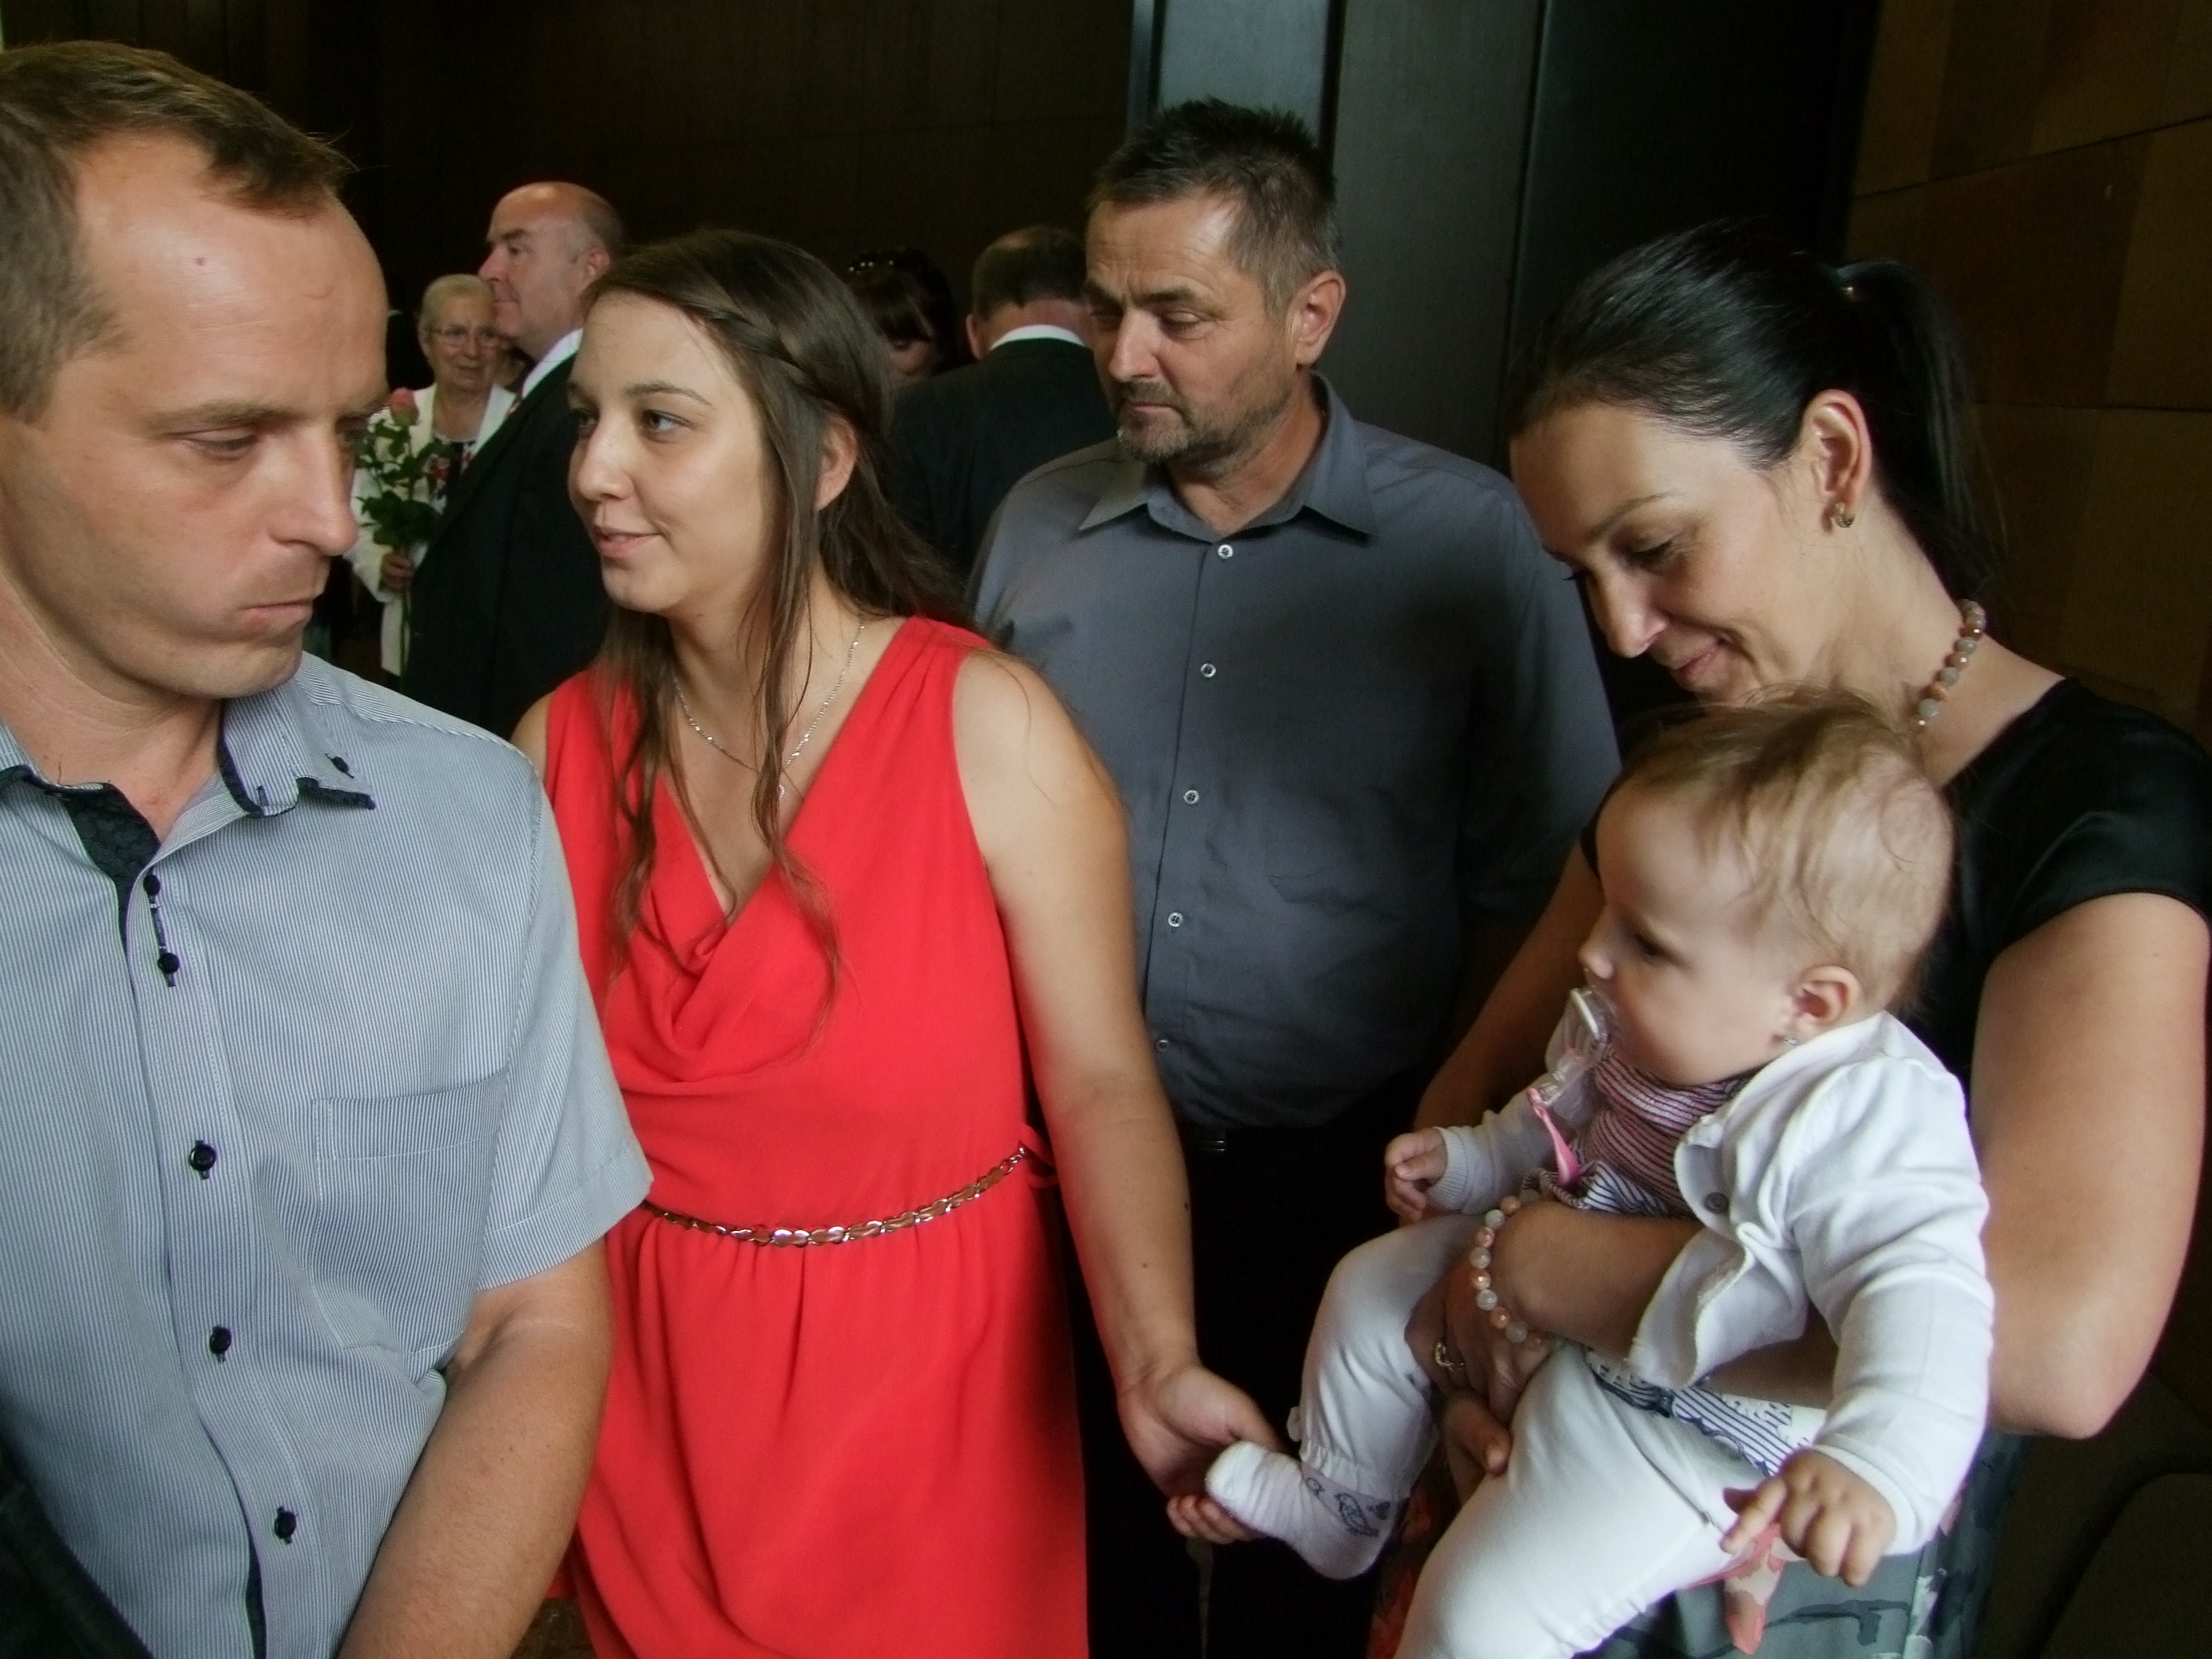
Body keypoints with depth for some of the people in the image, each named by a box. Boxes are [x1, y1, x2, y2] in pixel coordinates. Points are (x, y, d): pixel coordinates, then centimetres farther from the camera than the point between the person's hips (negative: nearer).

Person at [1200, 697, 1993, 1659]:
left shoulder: (1866, 1121, -33)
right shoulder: (1643, 1026, -7)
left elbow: (1927, 1296, -42)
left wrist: (1874, 1464, -57)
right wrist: (1466, 1161, 2)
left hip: (1688, 1426, -8)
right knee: (1370, 1290, 18)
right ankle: (1337, 1507, 44)